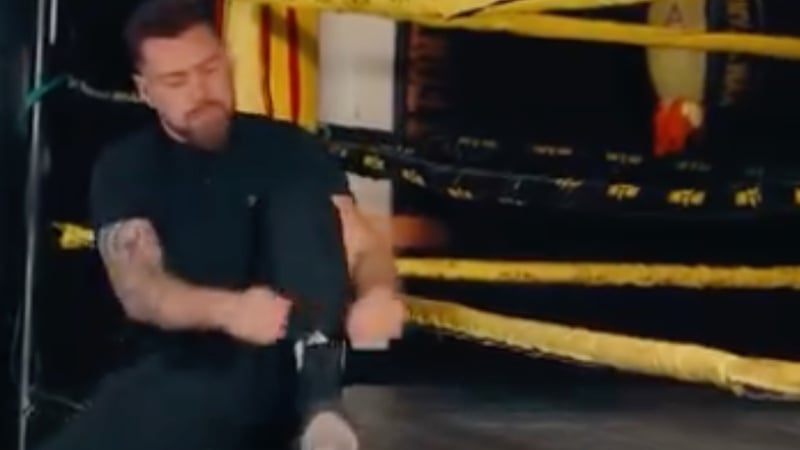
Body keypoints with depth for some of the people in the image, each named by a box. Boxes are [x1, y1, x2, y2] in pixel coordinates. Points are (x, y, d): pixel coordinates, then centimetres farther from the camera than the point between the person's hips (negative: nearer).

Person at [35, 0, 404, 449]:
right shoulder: (125, 168, 5)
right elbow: (138, 289, -11)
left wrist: (379, 293, -26)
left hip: (292, 360, 1)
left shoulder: (287, 147, 8)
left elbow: (364, 245, 0)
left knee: (300, 200, -21)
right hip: (193, 372, -1)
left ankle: (321, 394, -35)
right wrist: (227, 310, -33)